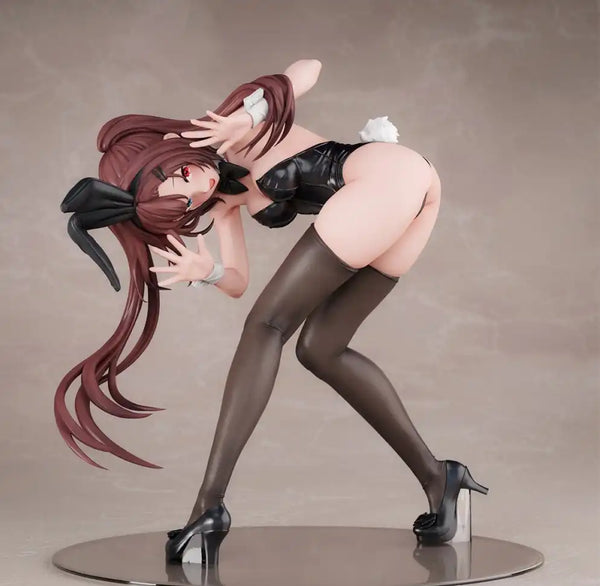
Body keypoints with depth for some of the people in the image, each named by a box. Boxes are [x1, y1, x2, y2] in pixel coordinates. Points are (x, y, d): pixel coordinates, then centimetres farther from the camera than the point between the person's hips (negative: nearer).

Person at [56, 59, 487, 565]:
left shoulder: (230, 132, 0)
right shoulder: (221, 204, 16)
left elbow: (309, 68, -4)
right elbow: (238, 281, 12)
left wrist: (251, 111, -17)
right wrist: (206, 272, -9)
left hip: (389, 174, -8)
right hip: (405, 198, 8)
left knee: (269, 324, -10)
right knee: (320, 348, 9)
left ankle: (210, 505, -12)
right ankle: (436, 476, 11)